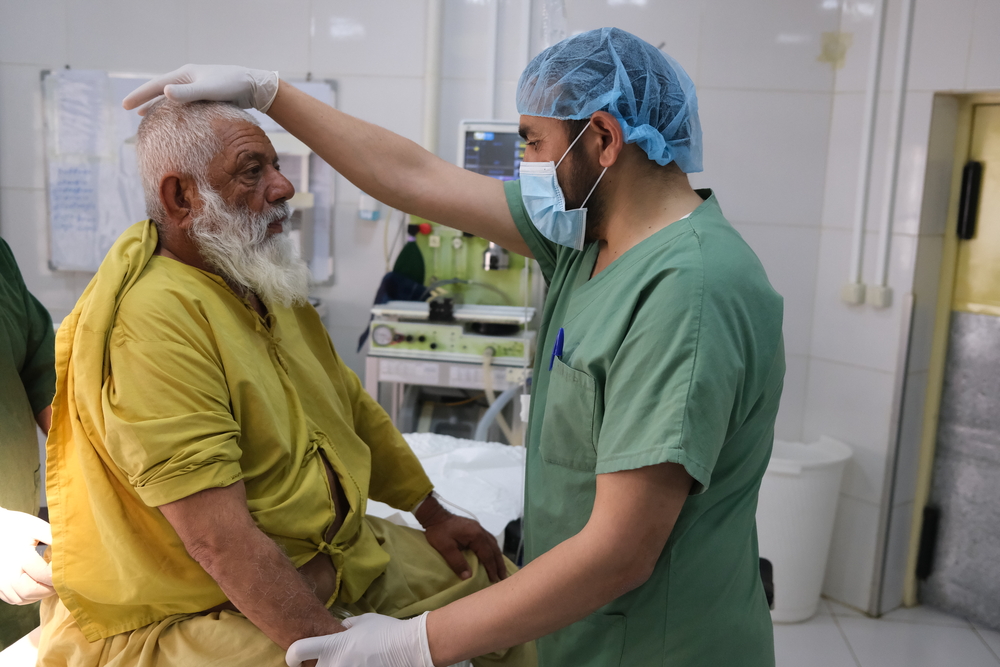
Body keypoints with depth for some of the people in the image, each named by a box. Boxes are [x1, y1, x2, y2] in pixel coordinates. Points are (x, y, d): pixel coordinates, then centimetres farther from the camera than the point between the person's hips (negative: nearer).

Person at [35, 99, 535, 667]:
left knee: (497, 584, 11)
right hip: (195, 611, -9)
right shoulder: (155, 317, -25)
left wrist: (434, 517, 13)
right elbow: (217, 539, -30)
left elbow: (354, 406, 14)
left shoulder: (267, 285, 6)